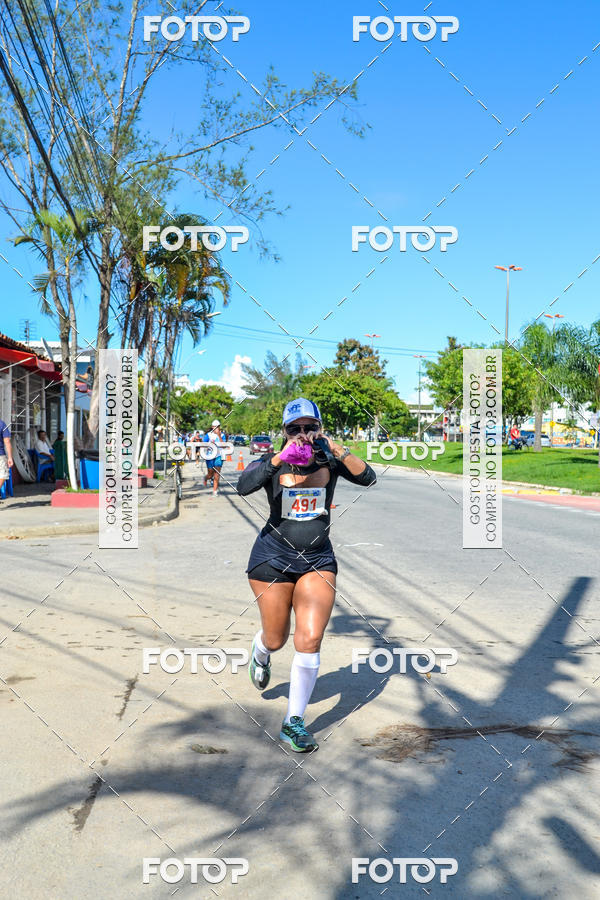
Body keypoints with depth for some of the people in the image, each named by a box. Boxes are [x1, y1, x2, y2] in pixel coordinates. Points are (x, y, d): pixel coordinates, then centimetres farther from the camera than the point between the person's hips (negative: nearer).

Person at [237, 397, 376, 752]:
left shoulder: (330, 461, -2)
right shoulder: (272, 463, -6)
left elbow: (368, 478, -17)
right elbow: (244, 486, -26)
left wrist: (335, 448, -28)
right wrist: (281, 457, -35)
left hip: (318, 561, 1)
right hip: (273, 560, -1)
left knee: (310, 640, -10)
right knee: (276, 639, 13)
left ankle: (294, 722, 6)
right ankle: (260, 653, 53)